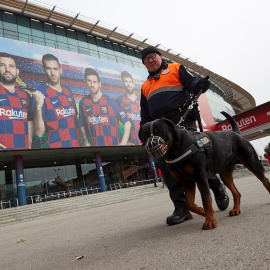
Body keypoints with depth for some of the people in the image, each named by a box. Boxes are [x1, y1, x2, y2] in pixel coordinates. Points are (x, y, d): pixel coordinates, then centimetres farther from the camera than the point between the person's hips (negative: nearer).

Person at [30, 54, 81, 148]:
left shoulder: (68, 91, 8)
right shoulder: (40, 94, -8)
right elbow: (39, 132, -13)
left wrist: (82, 140, 10)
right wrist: (38, 107, -25)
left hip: (76, 144, 5)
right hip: (57, 145, -5)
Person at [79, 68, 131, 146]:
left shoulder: (110, 102, -4)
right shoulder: (83, 102, 4)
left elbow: (127, 123, -4)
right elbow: (82, 126, 11)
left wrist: (123, 144, -11)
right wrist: (86, 143, 0)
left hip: (114, 144, -2)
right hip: (95, 144, 2)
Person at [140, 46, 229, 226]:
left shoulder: (176, 69, 16)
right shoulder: (145, 86, 29)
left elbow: (192, 83, 1)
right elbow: (145, 115, 27)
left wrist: (199, 85, -22)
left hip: (183, 122, -4)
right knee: (169, 169, -3)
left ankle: (218, 188, 20)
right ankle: (182, 208, 2)